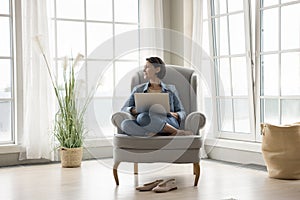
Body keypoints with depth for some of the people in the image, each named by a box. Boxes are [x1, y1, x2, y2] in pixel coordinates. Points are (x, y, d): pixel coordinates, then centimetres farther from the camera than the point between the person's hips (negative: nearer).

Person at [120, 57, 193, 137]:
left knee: (143, 117, -36)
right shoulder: (138, 90, 21)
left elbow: (182, 113, 18)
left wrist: (174, 115, -6)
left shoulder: (171, 89, 19)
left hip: (169, 124, -3)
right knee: (125, 124, -34)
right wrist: (135, 110, -6)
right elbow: (124, 110, 16)